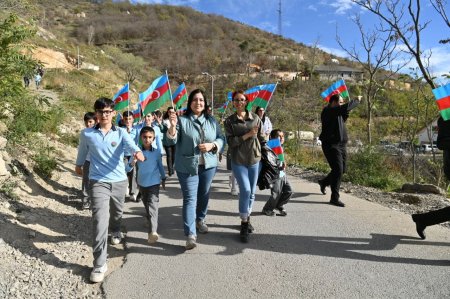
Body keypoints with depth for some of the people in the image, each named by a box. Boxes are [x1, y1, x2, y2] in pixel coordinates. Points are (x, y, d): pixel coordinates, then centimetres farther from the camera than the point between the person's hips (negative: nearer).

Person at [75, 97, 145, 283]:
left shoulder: (121, 133, -4)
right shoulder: (87, 134, -3)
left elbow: (131, 144, -25)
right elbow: (82, 151, 17)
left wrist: (137, 152, -48)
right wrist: (78, 165, 34)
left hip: (119, 181, 2)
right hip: (98, 182, -2)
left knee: (117, 212, 23)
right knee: (100, 220, -13)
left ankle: (116, 232, 57)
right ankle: (100, 264, -8)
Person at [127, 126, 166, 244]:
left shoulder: (156, 153, -6)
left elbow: (160, 166, 9)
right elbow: (128, 168, -10)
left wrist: (163, 179, 18)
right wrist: (132, 163, -32)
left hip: (154, 183, -3)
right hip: (142, 183, 3)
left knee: (153, 205, -14)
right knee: (146, 205, 21)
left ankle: (153, 231, -21)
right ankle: (151, 222, 44)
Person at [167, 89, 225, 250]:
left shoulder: (212, 120, 7)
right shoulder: (182, 120, -4)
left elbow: (221, 138, 9)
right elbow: (172, 140, -11)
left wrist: (212, 145, -11)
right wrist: (173, 126, -30)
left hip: (208, 165, 4)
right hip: (188, 166, -4)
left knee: (204, 194, 17)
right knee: (190, 198, -6)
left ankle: (200, 220, 40)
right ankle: (190, 234, -6)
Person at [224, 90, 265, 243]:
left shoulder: (255, 118, 4)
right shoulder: (229, 121, -1)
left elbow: (262, 138, 10)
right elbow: (230, 142, -10)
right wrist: (247, 135, -17)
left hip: (255, 160, 3)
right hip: (238, 161, -3)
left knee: (252, 192, 10)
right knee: (245, 190, -13)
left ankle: (247, 219, 30)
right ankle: (244, 224, 1)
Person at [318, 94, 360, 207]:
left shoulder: (336, 113, 16)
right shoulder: (328, 111, -13)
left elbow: (342, 120, 30)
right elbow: (345, 108, -25)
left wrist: (347, 112, 13)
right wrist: (357, 101, -9)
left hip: (341, 145, 10)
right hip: (331, 145, -10)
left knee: (341, 170, 15)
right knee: (338, 169, -14)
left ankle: (324, 182, 39)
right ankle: (334, 198, -6)